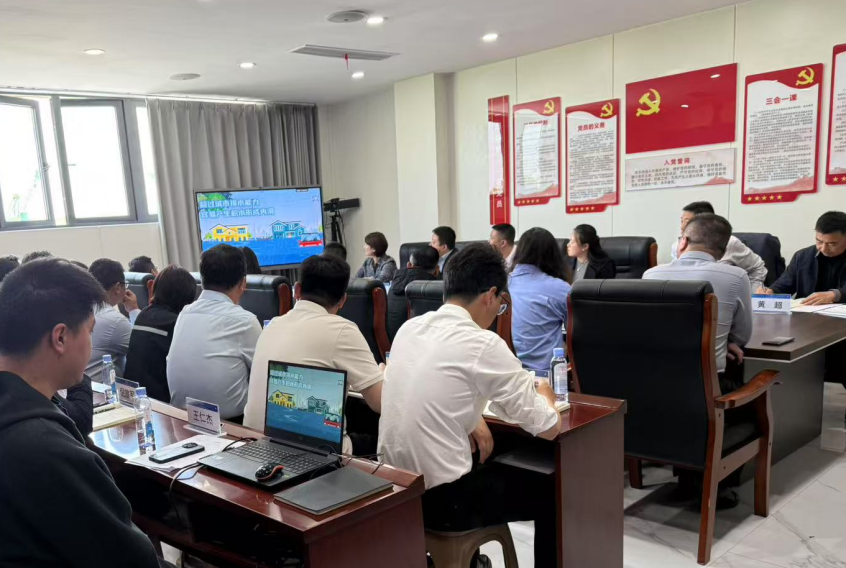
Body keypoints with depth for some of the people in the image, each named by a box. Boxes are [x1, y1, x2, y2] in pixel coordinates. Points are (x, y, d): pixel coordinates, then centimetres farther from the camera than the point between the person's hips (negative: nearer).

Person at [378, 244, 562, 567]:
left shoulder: (409, 328, 3)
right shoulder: (483, 344, -18)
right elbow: (548, 428, -11)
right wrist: (543, 395, 10)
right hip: (441, 499, -7)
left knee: (484, 462, 33)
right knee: (550, 492, 13)